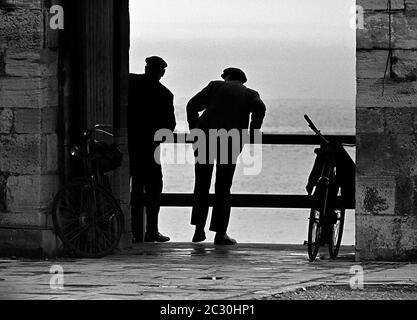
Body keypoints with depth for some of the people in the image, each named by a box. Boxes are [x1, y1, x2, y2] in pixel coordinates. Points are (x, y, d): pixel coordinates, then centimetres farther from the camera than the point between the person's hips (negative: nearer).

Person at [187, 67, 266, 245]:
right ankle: (220, 233, 2)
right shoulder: (250, 94, 17)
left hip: (205, 137, 0)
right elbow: (260, 108, -5)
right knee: (223, 188, 7)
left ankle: (199, 229, 4)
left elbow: (192, 105, 9)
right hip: (230, 142, 0)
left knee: (202, 185, 11)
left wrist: (194, 130, 17)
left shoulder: (215, 86, 19)